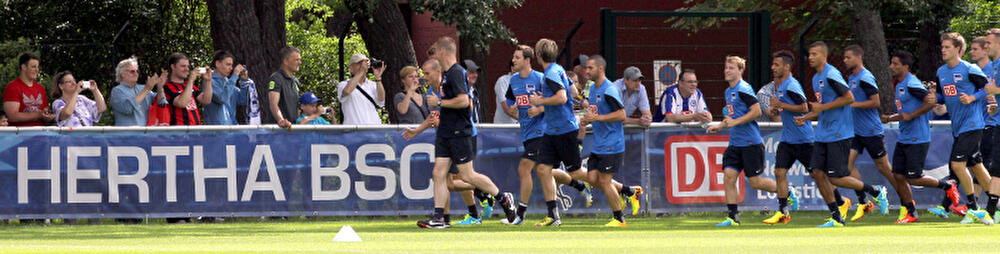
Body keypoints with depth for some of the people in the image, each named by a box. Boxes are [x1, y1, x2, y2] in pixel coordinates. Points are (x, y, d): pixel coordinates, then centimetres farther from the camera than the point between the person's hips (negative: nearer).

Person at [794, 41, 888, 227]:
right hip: (823, 134, 9)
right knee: (817, 172, 0)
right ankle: (837, 217, 8)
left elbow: (849, 98, -19)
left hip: (839, 134, -9)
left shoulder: (831, 75, -14)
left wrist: (822, 107, -17)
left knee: (836, 178, -10)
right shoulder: (816, 78, 16)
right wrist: (806, 118, 10)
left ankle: (876, 192, 9)